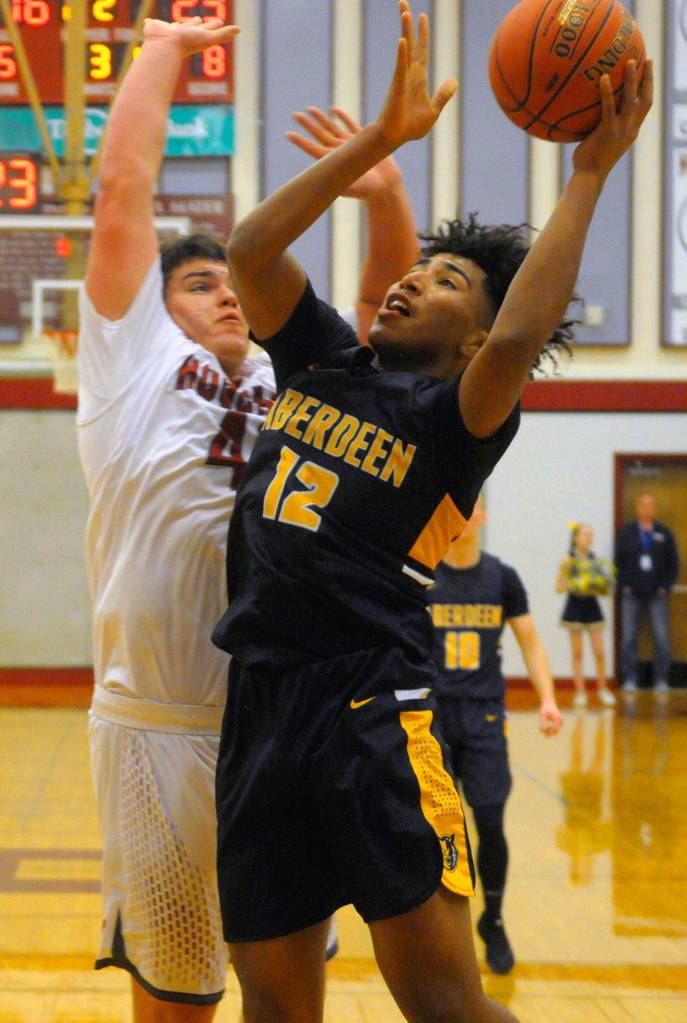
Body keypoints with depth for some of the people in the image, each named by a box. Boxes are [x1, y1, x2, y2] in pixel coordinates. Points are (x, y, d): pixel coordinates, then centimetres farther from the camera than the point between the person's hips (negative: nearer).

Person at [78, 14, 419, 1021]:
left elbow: (388, 300, 14)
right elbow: (123, 187, 3)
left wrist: (386, 192, -5)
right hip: (160, 729, -4)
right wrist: (162, 49, 11)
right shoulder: (137, 361, 5)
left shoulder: (296, 386, 17)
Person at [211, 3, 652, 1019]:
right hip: (259, 706, 5)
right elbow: (251, 248, 7)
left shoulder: (456, 414, 1)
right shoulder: (323, 360, 17)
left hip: (375, 712, -5)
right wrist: (384, 135, 6)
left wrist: (590, 172, -14)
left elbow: (518, 340, -20)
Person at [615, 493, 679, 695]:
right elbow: (618, 561, 6)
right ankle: (629, 680, 4)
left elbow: (673, 563, 10)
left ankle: (661, 680, 1)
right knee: (629, 638, -2)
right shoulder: (626, 533, 7)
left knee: (661, 638, -4)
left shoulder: (664, 534, 9)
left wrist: (666, 587, 0)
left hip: (657, 594, 0)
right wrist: (624, 585, -4)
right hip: (632, 595, 0)